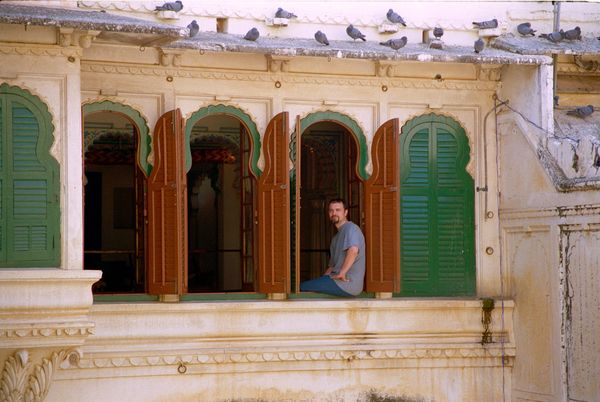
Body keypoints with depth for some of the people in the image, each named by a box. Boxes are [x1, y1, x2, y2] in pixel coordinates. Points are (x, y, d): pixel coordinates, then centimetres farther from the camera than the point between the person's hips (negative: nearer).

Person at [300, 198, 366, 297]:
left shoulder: (351, 228, -10)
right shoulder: (336, 238, 25)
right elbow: (332, 265, 30)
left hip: (348, 284, -10)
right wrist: (322, 279, 15)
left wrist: (341, 273, -25)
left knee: (302, 287, -11)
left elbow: (353, 250, -30)